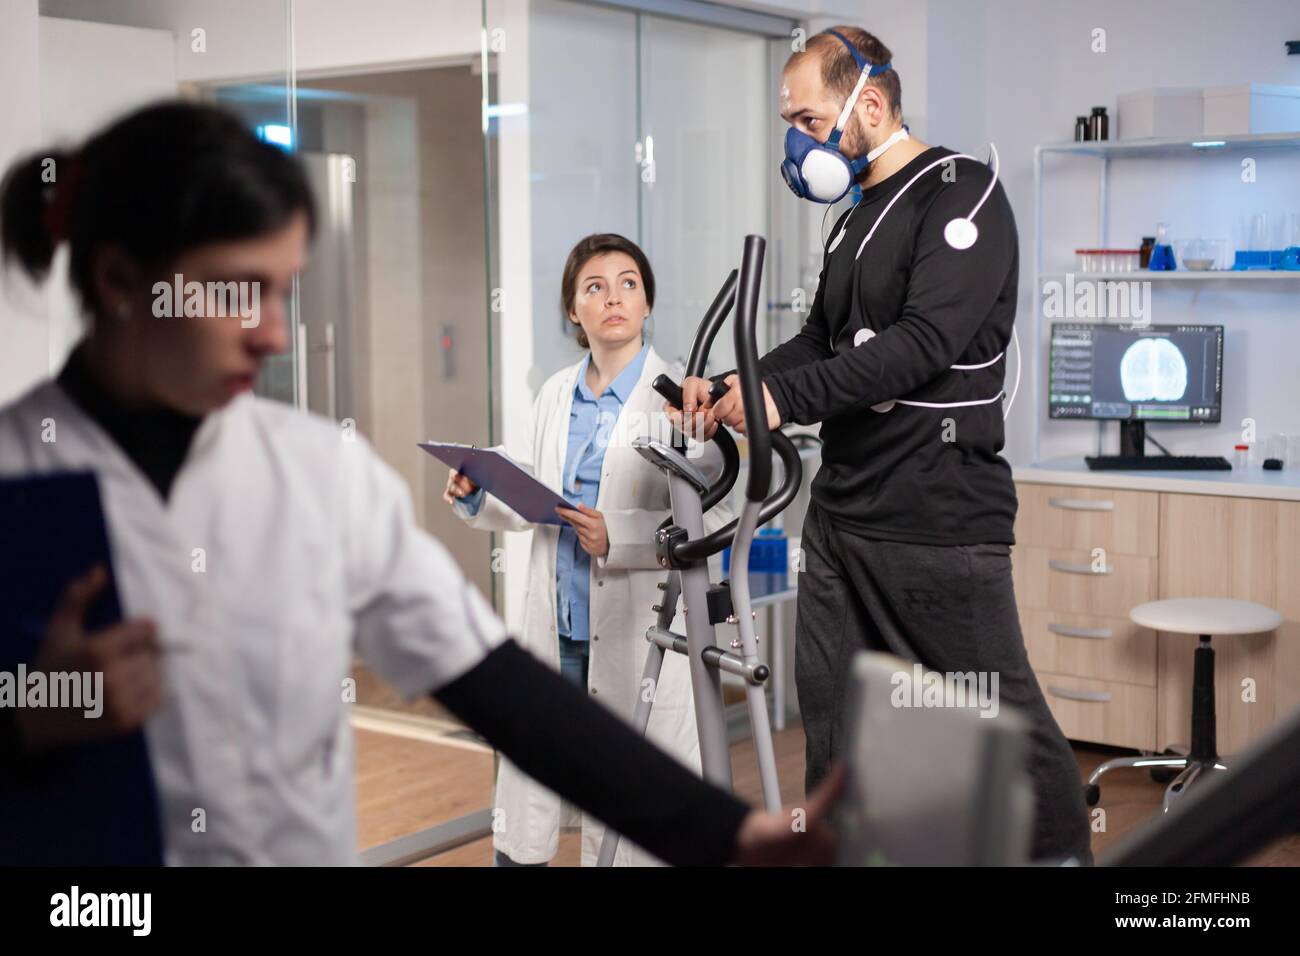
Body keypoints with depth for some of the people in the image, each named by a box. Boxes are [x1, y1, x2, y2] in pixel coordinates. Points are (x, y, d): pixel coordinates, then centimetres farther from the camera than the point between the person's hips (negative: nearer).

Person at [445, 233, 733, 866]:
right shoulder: (555, 395, 12)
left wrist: (619, 536, -22)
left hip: (640, 630, -5)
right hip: (556, 624, 5)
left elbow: (716, 517, -13)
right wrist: (476, 497, -1)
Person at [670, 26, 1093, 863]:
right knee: (833, 723, 12)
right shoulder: (858, 220, 17)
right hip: (842, 512, 9)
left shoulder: (962, 195, -9)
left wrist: (786, 398, -23)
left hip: (940, 520, -8)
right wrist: (732, 386, 3)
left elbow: (925, 342, -21)